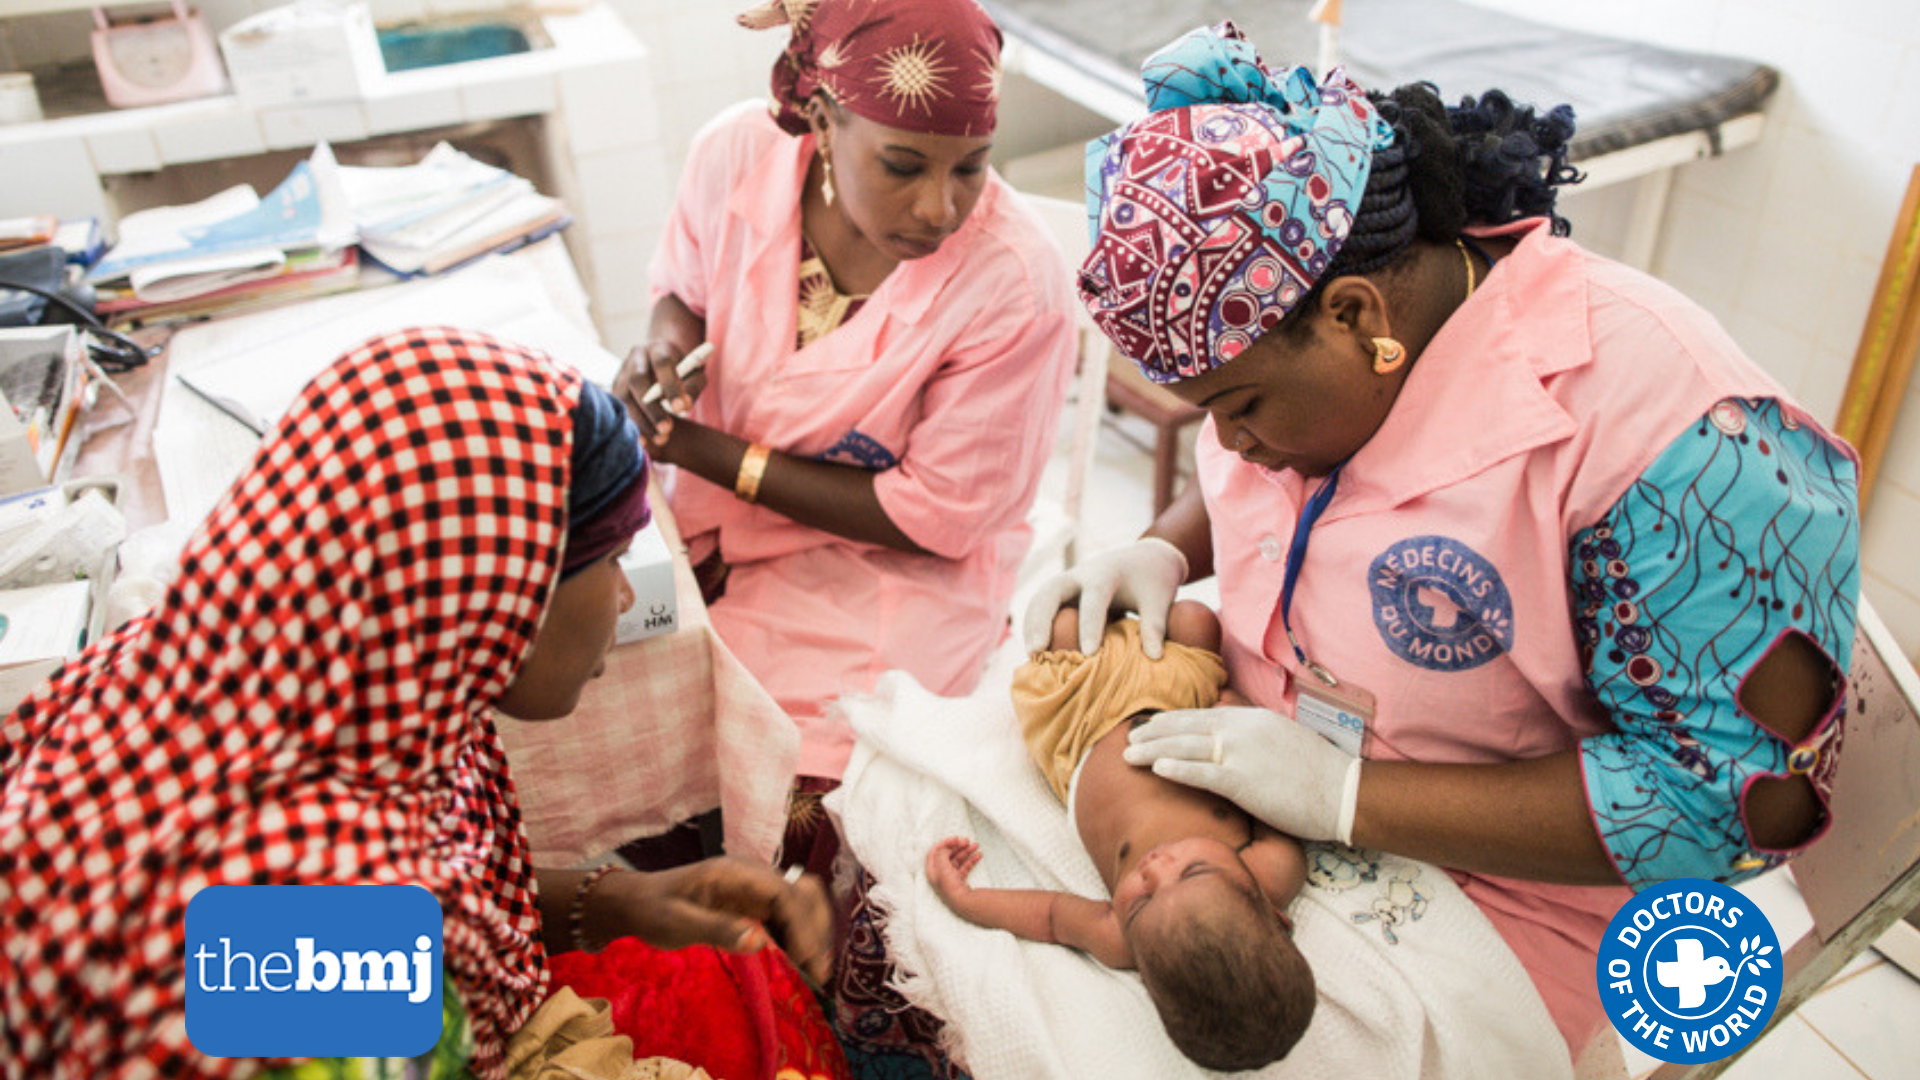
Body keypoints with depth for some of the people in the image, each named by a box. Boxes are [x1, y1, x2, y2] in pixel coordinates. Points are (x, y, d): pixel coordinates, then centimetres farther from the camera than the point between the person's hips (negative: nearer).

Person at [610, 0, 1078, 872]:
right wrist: (664, 349, -16)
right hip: (718, 514, 5)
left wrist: (715, 455, -19)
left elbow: (937, 518, -17)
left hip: (896, 565, -4)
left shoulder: (1017, 285, -26)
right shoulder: (738, 153, -14)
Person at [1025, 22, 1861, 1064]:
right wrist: (1162, 552, -10)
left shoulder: (1664, 431, -28)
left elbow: (1749, 788, -24)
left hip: (1485, 888, -5)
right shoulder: (1290, 336, -6)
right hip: (1250, 805, 6)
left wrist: (1348, 795, -27)